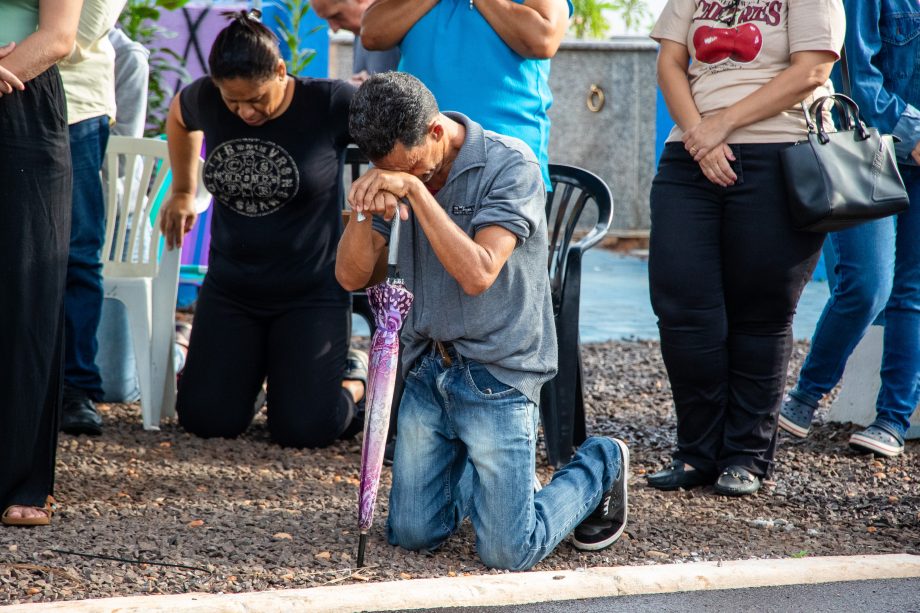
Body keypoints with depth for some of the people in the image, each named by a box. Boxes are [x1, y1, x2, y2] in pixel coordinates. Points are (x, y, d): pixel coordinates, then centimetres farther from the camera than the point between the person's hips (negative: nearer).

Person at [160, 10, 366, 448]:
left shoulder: (330, 104, -18)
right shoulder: (205, 101, -5)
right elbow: (179, 116, 19)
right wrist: (182, 191, 24)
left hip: (311, 294, -4)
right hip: (230, 291, 4)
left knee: (302, 429, -12)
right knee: (206, 420, -6)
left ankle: (356, 376, 22)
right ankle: (249, 364, 28)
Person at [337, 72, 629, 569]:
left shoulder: (511, 165, -16)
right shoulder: (396, 167, 1)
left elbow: (476, 274, -27)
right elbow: (350, 276, -2)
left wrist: (415, 188, -31)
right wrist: (366, 209, -21)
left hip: (498, 373, -6)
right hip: (428, 368, 6)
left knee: (507, 554, -7)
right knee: (412, 534, 4)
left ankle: (600, 468, 20)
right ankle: (480, 473, 33)